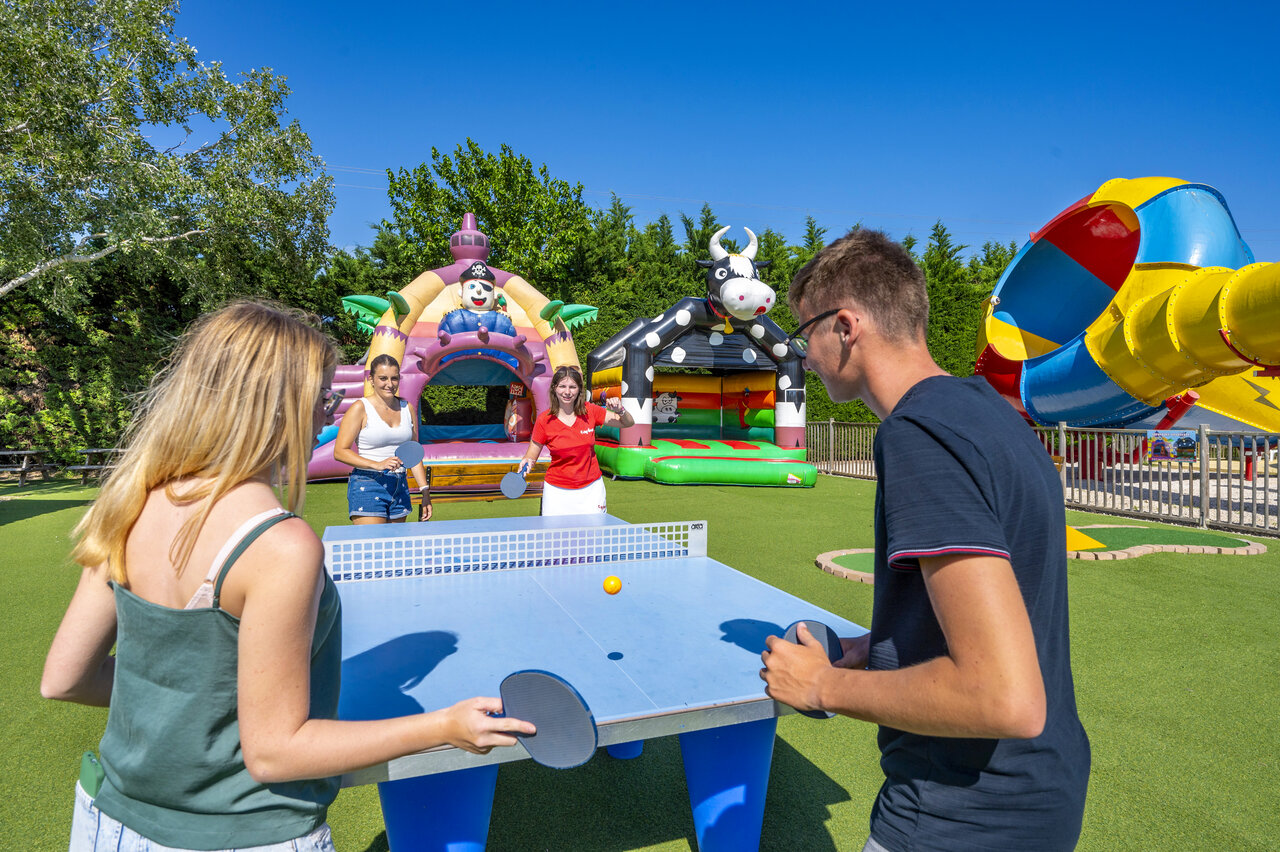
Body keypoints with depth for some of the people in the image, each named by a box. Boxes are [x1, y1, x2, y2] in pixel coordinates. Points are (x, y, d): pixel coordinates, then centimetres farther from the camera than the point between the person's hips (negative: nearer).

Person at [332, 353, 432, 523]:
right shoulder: (360, 409, -5)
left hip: (400, 487, 5)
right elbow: (340, 452, -9)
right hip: (367, 487, -5)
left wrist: (425, 491, 9)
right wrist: (377, 465, -22)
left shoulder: (408, 408, 10)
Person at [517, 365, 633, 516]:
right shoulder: (544, 420, -9)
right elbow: (532, 454, -2)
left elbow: (628, 423, 0)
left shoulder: (590, 411, -6)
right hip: (557, 491, -1)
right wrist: (527, 463, -24)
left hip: (591, 488, 1)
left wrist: (620, 411, -21)